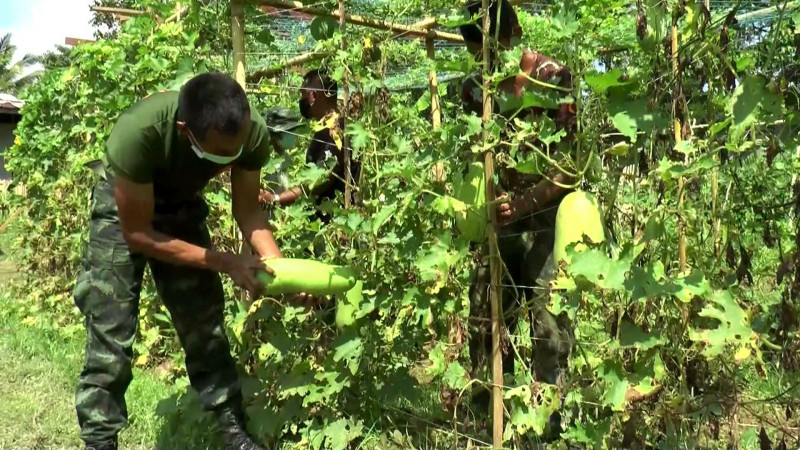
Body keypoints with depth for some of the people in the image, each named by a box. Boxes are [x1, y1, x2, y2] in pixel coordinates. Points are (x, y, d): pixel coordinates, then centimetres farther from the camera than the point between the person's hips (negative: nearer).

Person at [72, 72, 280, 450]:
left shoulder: (252, 132, -31)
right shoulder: (137, 132, -42)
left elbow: (248, 209, -14)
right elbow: (138, 234, -30)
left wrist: (277, 264, -31)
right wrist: (227, 263, -33)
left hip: (182, 207, 4)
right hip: (124, 212, -3)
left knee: (205, 327, 6)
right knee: (110, 338, -8)